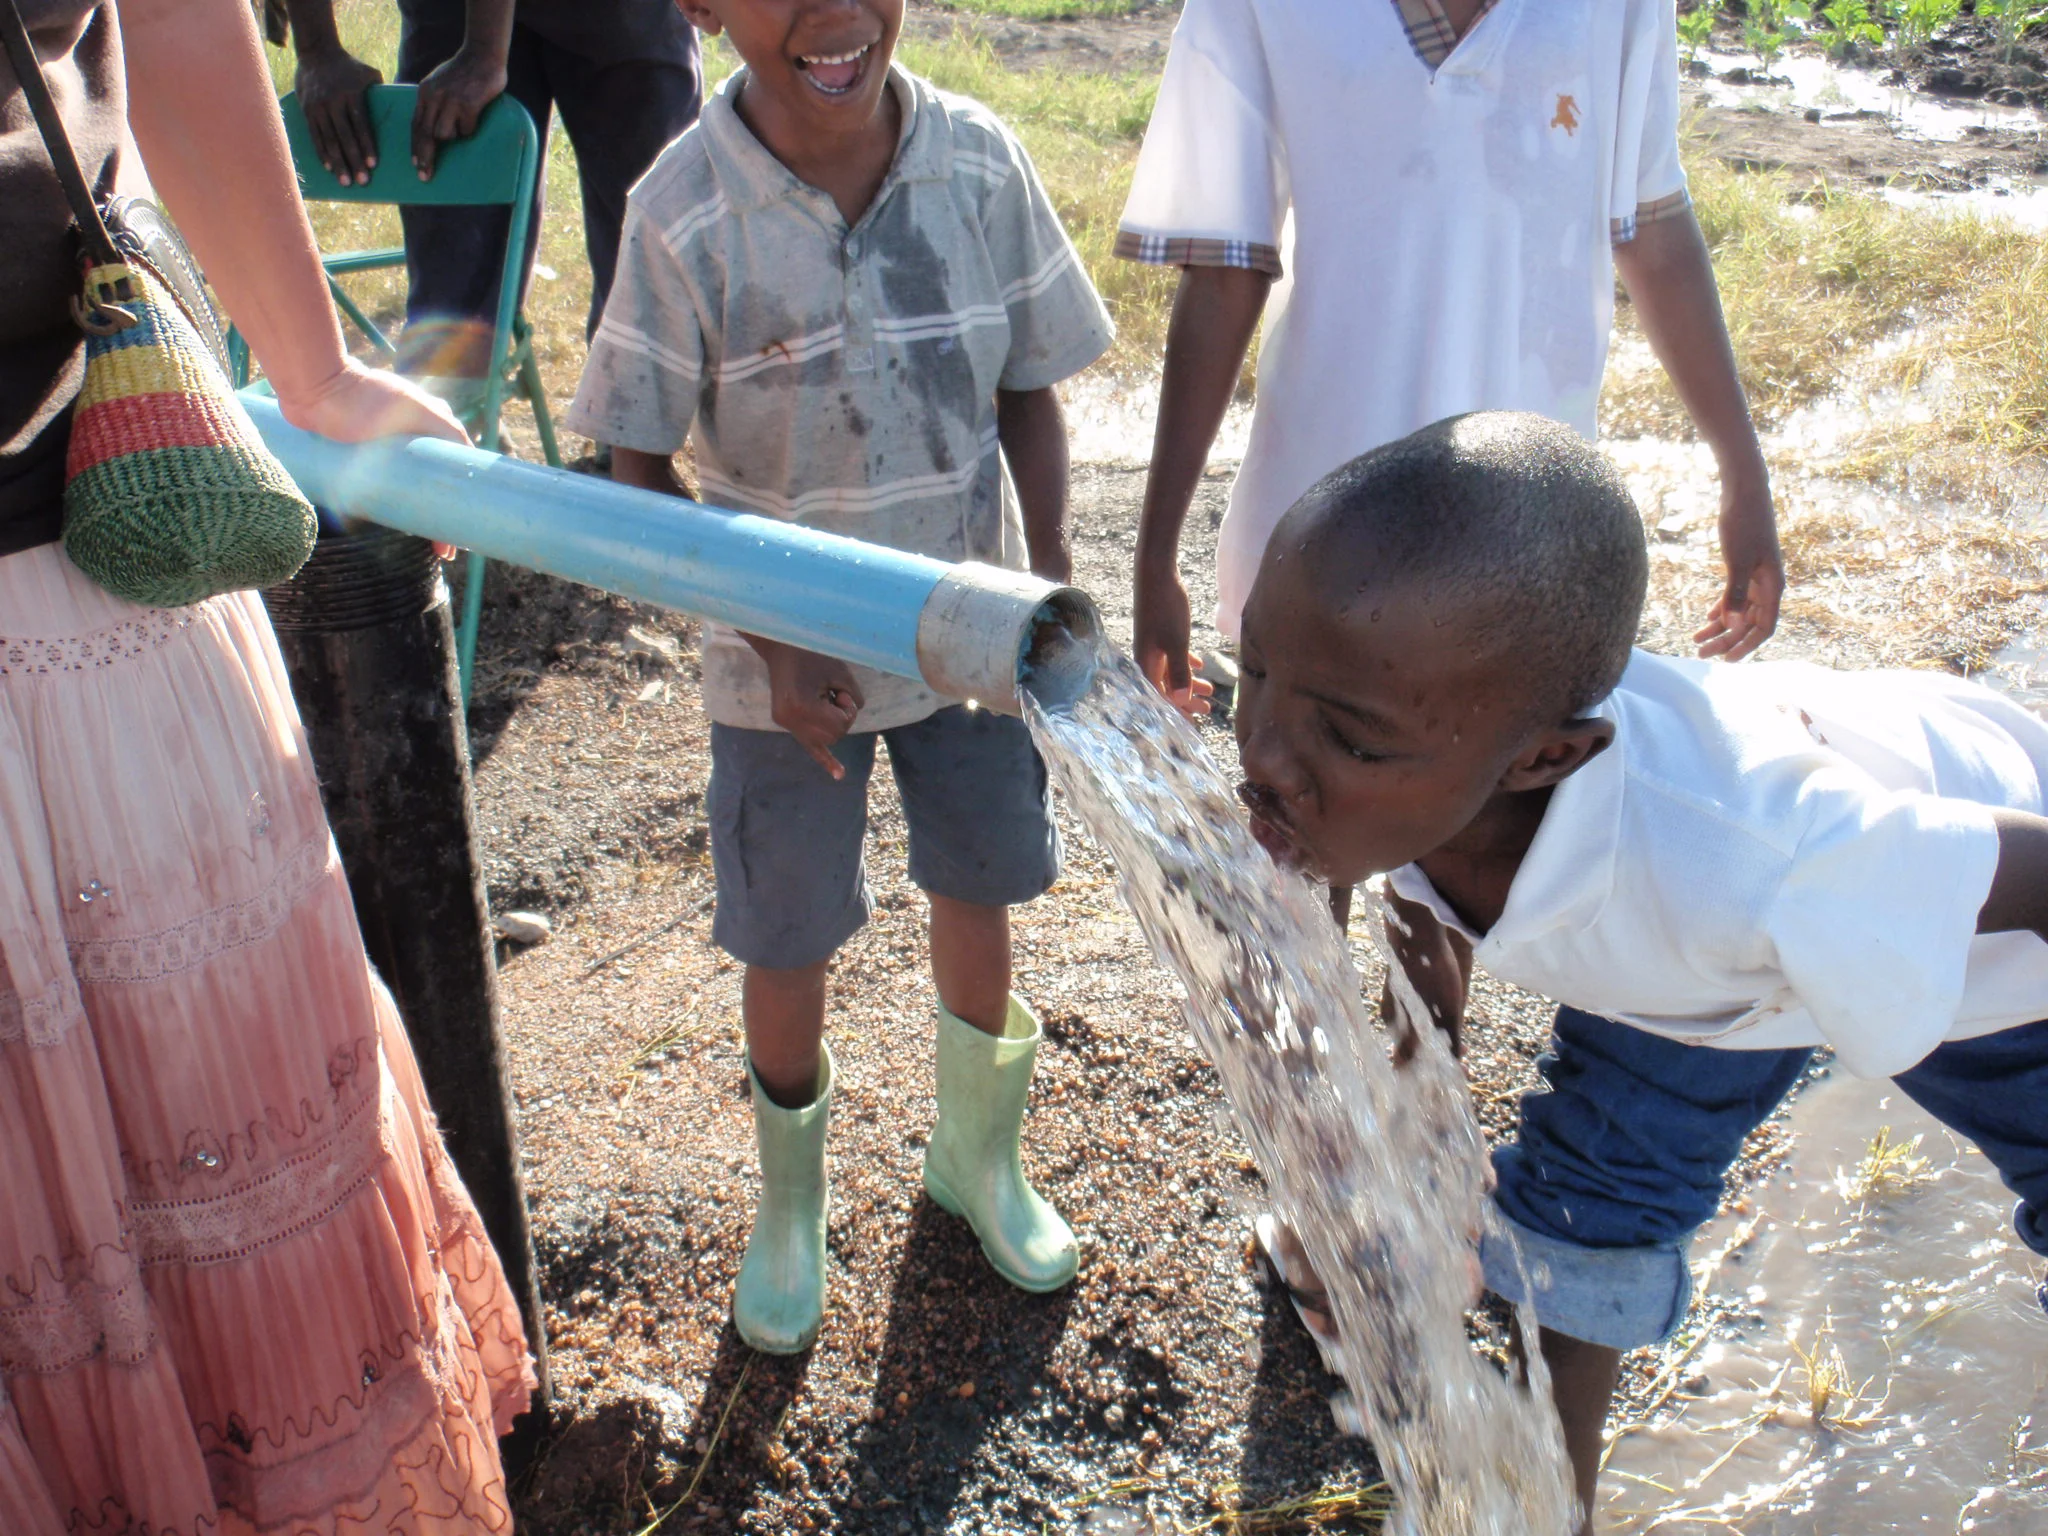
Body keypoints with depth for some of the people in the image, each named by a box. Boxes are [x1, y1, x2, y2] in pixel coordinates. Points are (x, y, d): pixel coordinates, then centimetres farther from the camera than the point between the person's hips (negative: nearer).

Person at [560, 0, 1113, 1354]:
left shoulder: (981, 162, -12)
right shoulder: (685, 216, -19)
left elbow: (1029, 391, -1)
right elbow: (638, 468, -12)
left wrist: (1048, 578, -10)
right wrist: (773, 640, -18)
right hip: (787, 651, -2)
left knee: (978, 891, 18)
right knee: (791, 940, 11)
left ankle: (977, 1151, 47)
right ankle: (791, 1201, 41)